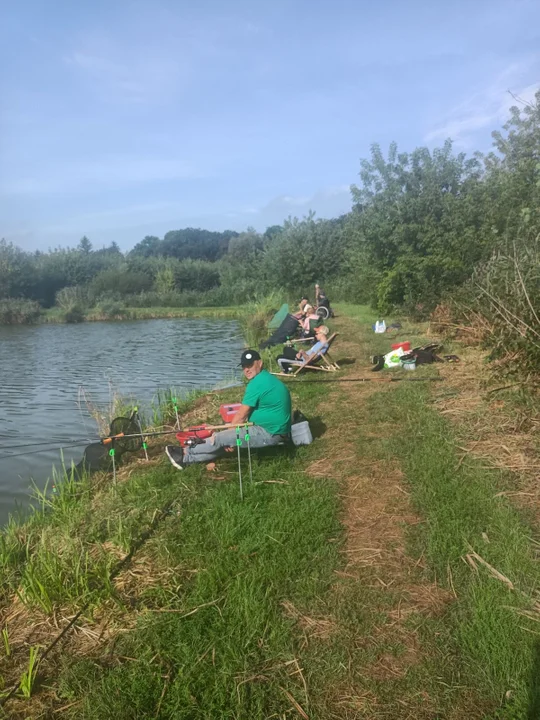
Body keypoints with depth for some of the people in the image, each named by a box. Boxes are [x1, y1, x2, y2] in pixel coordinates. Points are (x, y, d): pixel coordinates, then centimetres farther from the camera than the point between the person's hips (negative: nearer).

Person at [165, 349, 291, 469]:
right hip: (274, 430, 10)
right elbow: (247, 413, 16)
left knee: (220, 438, -5)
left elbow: (241, 416, -14)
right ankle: (186, 459, 18)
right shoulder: (266, 378, 13)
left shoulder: (257, 383, -20)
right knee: (226, 440, 13)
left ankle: (185, 453, 14)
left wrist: (229, 434, 3)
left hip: (269, 433, -10)